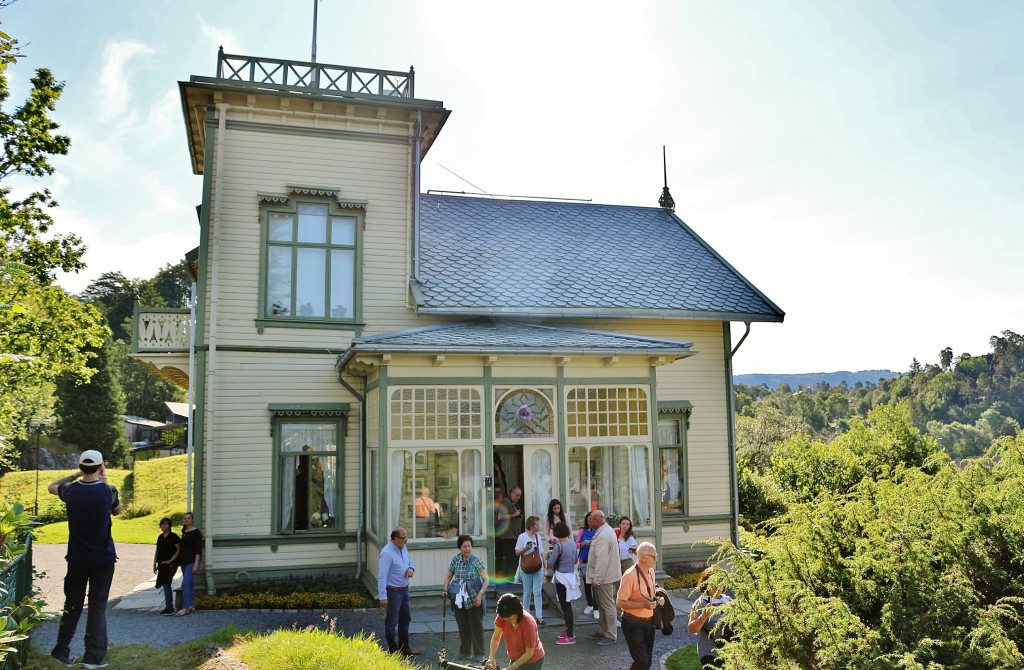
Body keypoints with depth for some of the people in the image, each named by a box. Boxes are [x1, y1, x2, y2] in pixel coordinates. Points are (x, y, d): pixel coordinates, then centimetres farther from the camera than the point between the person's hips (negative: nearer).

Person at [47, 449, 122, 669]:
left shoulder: (71, 490, -6)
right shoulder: (108, 491, -13)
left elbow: (51, 487, 18)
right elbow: (117, 511, 10)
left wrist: (75, 474, 15)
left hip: (77, 559, 3)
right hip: (103, 559, -2)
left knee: (72, 605, 16)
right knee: (98, 606, 3)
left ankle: (62, 652, 25)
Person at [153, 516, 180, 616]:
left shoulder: (173, 537, -7)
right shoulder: (160, 537, 14)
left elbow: (178, 550, -9)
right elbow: (157, 552, 20)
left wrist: (170, 561, -15)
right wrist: (154, 564, 15)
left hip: (170, 564, -7)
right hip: (162, 565, 7)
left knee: (166, 585, -12)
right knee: (166, 585, 9)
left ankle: (169, 608, -9)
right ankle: (168, 607, 16)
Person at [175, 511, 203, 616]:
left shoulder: (196, 532, -10)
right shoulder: (184, 532, 14)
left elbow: (198, 550, -15)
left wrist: (196, 564, -21)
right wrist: (180, 561, 19)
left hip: (192, 562, -8)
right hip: (184, 562, 8)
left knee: (185, 583, -14)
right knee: (190, 584, 12)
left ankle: (185, 608, -15)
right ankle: (191, 606, 18)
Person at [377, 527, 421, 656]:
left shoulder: (403, 548, 4)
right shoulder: (387, 553, -22)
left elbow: (410, 561, 21)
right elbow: (381, 576, -24)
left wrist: (411, 568, -4)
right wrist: (382, 596, -26)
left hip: (404, 590, 9)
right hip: (393, 591, -9)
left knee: (405, 618, 19)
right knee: (392, 622, 4)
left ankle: (404, 647, 33)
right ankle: (393, 650, 17)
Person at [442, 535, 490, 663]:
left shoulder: (476, 560, -12)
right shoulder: (455, 559, -1)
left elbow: (486, 580, -12)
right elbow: (449, 576, 12)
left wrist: (479, 595, -21)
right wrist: (446, 590, -2)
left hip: (473, 599, -4)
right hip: (459, 599, 4)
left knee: (476, 626, 2)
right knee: (462, 626, 11)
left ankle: (479, 654, 12)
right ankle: (465, 652, 25)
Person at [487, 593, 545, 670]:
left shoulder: (528, 624, -31)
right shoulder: (503, 616, -18)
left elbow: (529, 653, -23)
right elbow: (496, 638, -11)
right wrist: (492, 658, -24)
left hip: (532, 661, -5)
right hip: (515, 659, 5)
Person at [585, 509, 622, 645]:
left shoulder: (602, 536, -24)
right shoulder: (606, 530, 11)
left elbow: (602, 560, -27)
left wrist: (596, 580, -22)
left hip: (604, 577, -11)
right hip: (605, 576, 11)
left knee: (607, 605, -2)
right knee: (602, 605, 18)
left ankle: (611, 636, 6)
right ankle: (602, 632, 29)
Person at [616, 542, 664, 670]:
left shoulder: (651, 571, 3)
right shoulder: (630, 575, -22)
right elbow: (620, 602, -20)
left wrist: (657, 599, -2)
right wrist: (643, 604, -26)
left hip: (649, 622, 8)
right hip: (633, 624, -8)